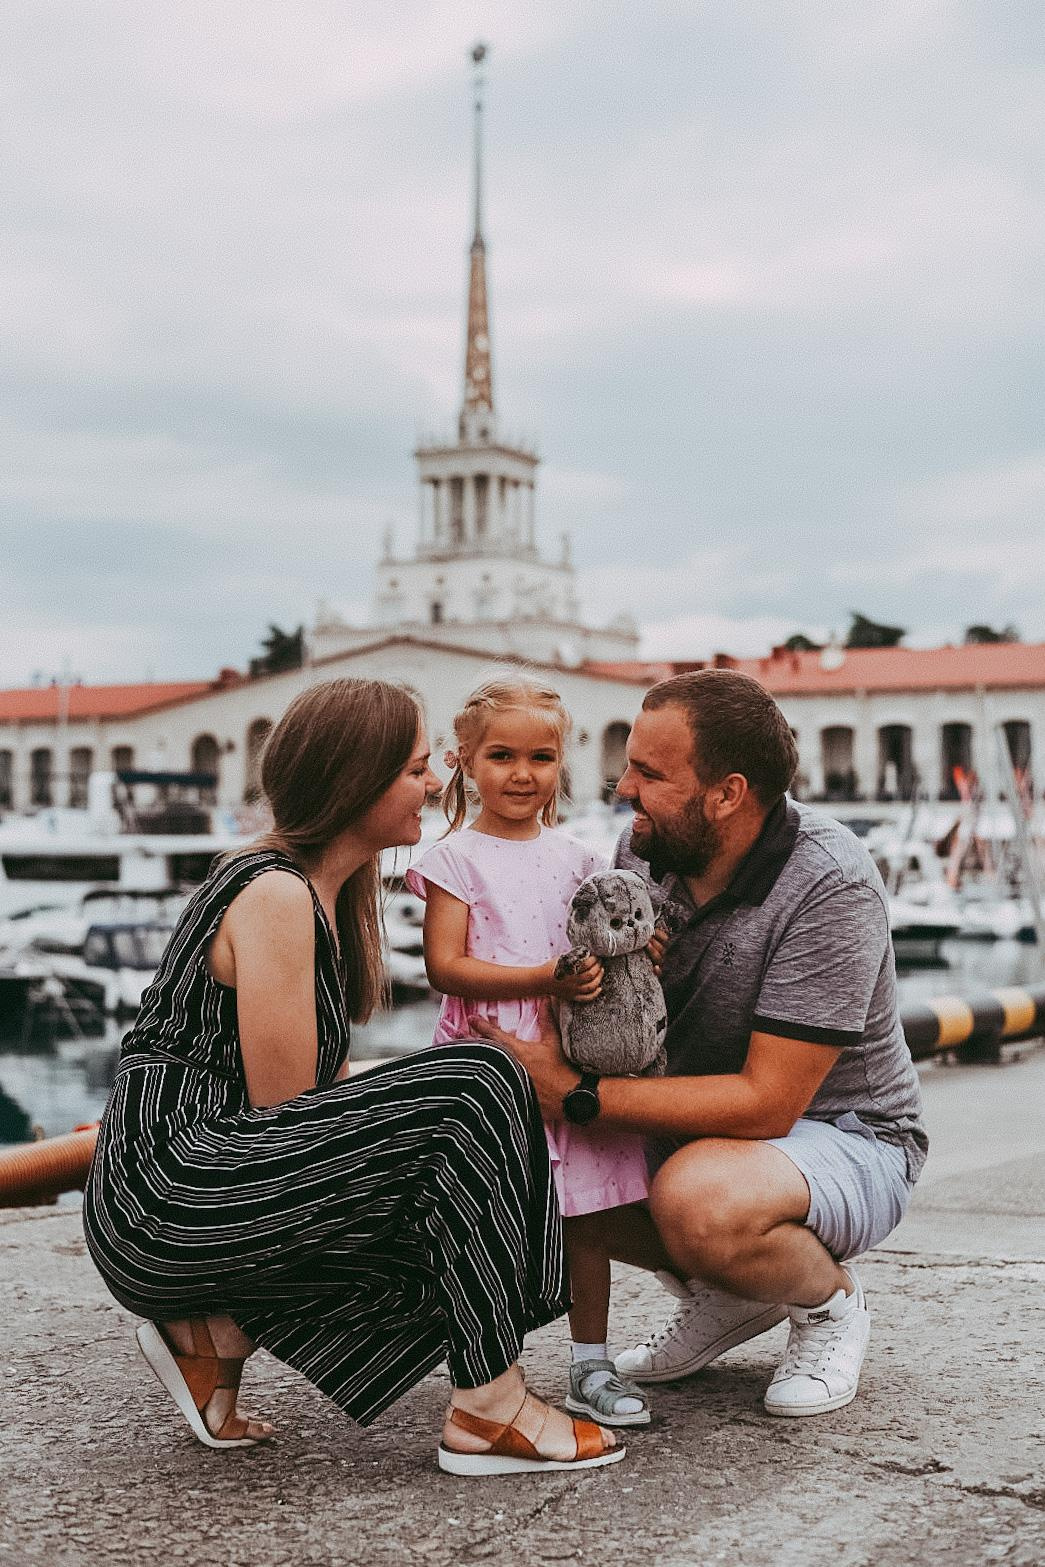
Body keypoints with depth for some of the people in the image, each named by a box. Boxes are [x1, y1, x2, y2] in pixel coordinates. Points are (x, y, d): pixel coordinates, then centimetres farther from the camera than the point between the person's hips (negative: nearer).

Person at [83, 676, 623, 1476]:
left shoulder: (326, 888, 16)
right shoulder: (274, 895, -15)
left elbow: (324, 1080, 16)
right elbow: (281, 1107, -15)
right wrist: (476, 1082, -5)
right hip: (167, 1200, -10)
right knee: (473, 1092, -18)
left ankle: (212, 1332, 8)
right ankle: (489, 1412, -11)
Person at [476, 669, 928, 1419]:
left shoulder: (830, 886, -26)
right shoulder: (643, 850, -6)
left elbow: (767, 1101, -29)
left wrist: (577, 1093, -30)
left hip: (847, 1138, -7)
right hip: (706, 1132, 7)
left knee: (698, 1200, -37)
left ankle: (832, 1302, -2)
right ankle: (727, 1296, 9)